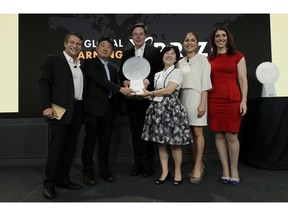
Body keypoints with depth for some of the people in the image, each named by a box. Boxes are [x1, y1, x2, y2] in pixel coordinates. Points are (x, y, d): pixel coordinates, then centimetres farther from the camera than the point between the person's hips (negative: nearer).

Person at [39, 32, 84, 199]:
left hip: (77, 111, 6)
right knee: (56, 148, -2)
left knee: (71, 148, 10)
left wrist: (82, 109, 8)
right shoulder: (52, 60, 1)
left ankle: (63, 178, 23)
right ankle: (49, 183, 11)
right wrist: (47, 106, -17)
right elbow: (44, 83, -7)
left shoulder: (81, 65, 18)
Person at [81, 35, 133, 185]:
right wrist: (120, 89, -18)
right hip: (94, 106, -5)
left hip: (108, 107, 6)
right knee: (90, 139, 0)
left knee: (105, 140, 10)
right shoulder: (90, 63, -1)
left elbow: (114, 89, 16)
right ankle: (88, 172, 12)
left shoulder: (113, 69, 19)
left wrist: (125, 88, -3)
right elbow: (100, 81, -15)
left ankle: (104, 169, 22)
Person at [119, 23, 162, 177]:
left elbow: (159, 72, -2)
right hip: (132, 98, 4)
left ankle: (148, 164, 17)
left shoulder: (154, 51, 3)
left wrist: (147, 81, -18)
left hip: (148, 97, -3)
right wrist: (125, 81, -9)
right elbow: (121, 73, 12)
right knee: (135, 131, 9)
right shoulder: (126, 53, 13)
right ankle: (138, 164, 21)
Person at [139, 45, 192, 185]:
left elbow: (168, 90, -11)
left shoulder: (177, 72, 0)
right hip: (158, 108, 6)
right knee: (160, 142, 6)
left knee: (175, 143, -1)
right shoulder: (158, 74, 20)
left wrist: (150, 93, -6)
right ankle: (165, 171, 18)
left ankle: (177, 172, 15)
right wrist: (149, 95, -1)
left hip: (172, 108, -6)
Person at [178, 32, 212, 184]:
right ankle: (199, 164, 17)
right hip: (183, 97, 5)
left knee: (198, 132, -7)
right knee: (191, 133, 6)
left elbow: (205, 82, -5)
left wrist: (203, 103, -14)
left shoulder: (202, 59, 2)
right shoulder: (180, 63, 15)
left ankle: (198, 166, 1)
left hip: (197, 96, -4)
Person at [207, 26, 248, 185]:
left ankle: (234, 171, 15)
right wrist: (204, 101, 5)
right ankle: (225, 170, 16)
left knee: (232, 136, -1)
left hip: (232, 99, -2)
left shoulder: (237, 56, 7)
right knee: (219, 135, 4)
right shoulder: (209, 59, 13)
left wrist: (243, 100, -7)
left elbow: (242, 79, 2)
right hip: (214, 100, 3)